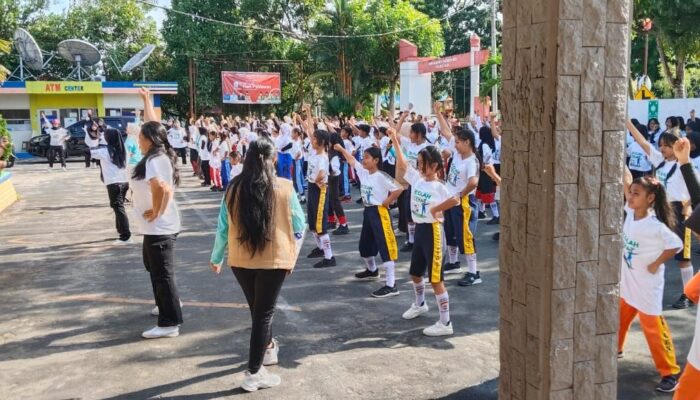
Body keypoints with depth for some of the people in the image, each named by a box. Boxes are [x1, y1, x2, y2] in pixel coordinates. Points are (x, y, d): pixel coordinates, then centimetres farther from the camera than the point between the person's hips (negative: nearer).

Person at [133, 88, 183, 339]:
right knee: (154, 266, 26)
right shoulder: (160, 154, 4)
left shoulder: (154, 161, -23)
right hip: (158, 226, 10)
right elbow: (152, 124, 19)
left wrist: (155, 212, -27)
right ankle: (167, 304, 42)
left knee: (162, 273, -3)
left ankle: (170, 323, 5)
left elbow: (161, 188, -42)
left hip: (159, 227, -10)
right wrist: (146, 100, 25)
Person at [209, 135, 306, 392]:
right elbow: (299, 225, -3)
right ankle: (254, 373, 11)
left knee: (257, 308, 23)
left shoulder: (234, 187, -3)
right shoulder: (284, 187, -9)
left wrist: (216, 258, 17)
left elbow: (223, 227, 4)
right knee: (264, 312, 7)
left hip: (240, 259, 3)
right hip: (274, 259, -3)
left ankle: (268, 348, 45)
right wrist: (293, 255, 12)